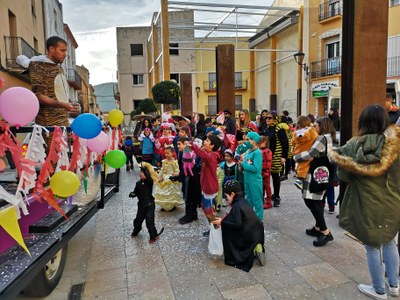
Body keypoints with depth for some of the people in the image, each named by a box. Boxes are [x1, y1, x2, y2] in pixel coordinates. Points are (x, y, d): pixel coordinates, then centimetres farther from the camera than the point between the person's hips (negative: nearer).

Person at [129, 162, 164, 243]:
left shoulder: (149, 182, -12)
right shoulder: (138, 183, 4)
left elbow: (148, 177, -35)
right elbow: (136, 192, 12)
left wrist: (144, 169, -37)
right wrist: (132, 194, -10)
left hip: (149, 204, -5)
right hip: (141, 204, 6)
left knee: (149, 221, -5)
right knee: (138, 218, 19)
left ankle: (154, 236, 8)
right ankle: (136, 231, 46)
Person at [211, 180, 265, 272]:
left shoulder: (237, 206, -19)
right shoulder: (243, 201, 8)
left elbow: (237, 224, -24)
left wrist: (222, 222, -14)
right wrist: (224, 220, 11)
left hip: (249, 237, -9)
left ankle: (252, 251, -3)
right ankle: (255, 249, 5)